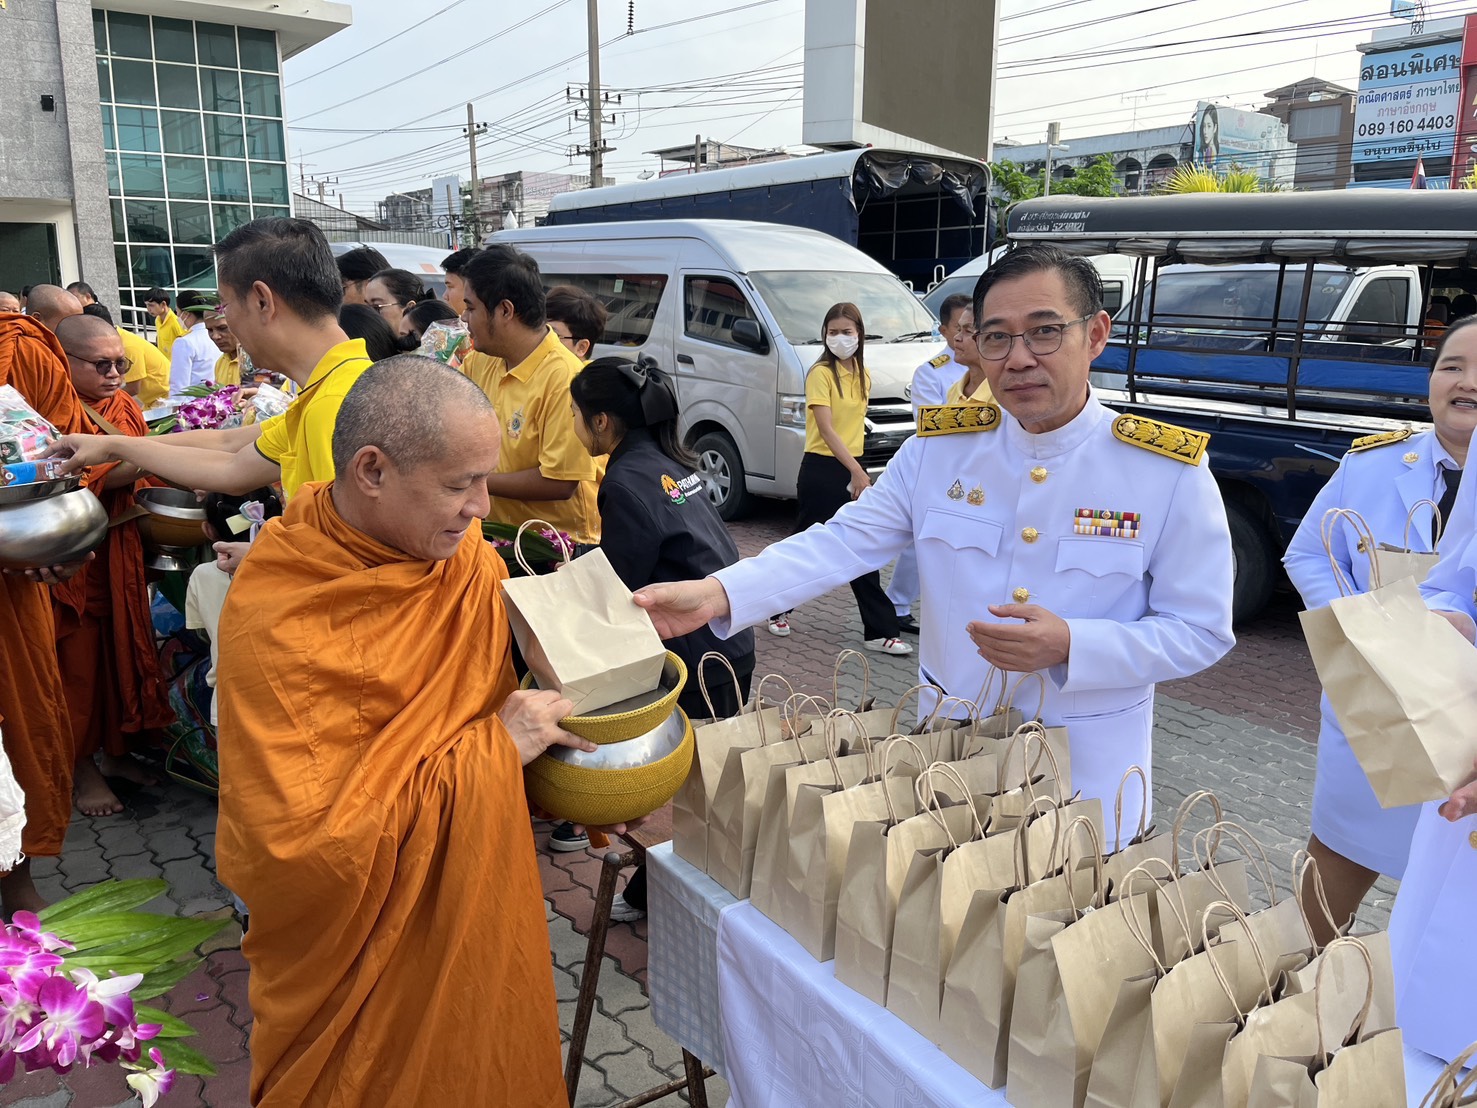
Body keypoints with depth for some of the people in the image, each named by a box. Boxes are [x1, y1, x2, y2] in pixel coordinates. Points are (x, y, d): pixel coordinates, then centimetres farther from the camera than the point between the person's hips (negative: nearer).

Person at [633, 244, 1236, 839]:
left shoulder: (1171, 471, -12)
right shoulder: (938, 449, -5)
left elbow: (1200, 631, -9)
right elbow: (842, 543, -9)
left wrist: (1068, 646, -25)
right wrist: (717, 594, -25)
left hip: (1088, 770, -2)